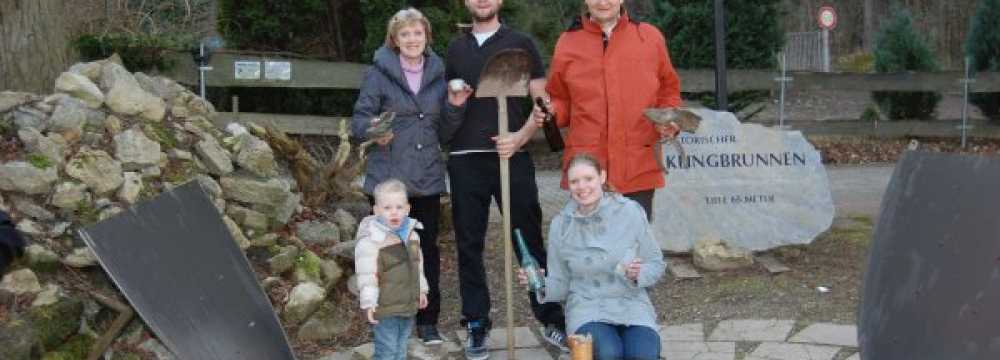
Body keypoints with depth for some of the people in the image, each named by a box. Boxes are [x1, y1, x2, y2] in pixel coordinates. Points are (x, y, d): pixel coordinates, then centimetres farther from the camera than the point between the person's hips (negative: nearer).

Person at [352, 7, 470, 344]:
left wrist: (455, 106, -8)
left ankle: (427, 320, 19)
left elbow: (446, 131, 11)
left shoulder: (438, 73, 9)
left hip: (427, 178, 3)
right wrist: (374, 131, -28)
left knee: (427, 248, 8)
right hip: (387, 176, -3)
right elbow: (359, 117, -7)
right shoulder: (380, 72, -2)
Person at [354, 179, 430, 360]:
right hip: (384, 307, -7)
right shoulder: (371, 240, -18)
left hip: (408, 305, 7)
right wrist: (369, 302, -20)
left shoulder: (412, 234, 6)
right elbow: (366, 274, -18)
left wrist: (421, 290, 22)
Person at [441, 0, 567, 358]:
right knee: (469, 245, 5)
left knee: (529, 240, 0)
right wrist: (453, 102, -1)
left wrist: (519, 137, -13)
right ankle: (476, 326, 13)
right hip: (465, 160, 3)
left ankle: (550, 319, 9)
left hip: (511, 156, -3)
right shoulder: (456, 48, 14)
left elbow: (541, 102, 2)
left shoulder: (520, 43, 5)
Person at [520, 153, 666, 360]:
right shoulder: (561, 224, 1)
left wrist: (638, 274, -17)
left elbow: (656, 264, 5)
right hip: (587, 306, 0)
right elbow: (561, 285, 7)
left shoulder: (630, 211, -3)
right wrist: (541, 283, -15)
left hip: (631, 303, 0)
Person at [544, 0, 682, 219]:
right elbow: (561, 100, 16)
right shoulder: (568, 43, 7)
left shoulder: (651, 37, 8)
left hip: (639, 169, 0)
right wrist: (552, 111, -6)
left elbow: (668, 90, 18)